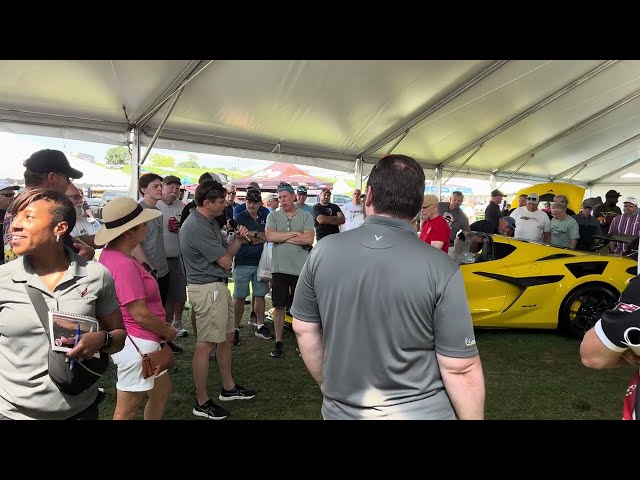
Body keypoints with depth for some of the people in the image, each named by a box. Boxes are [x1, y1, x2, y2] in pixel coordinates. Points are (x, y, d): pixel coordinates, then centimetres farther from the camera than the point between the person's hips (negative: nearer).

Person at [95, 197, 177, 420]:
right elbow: (140, 315, -24)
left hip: (138, 341, 10)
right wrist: (167, 331, -7)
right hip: (136, 343, -10)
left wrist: (162, 326, 12)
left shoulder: (113, 254, 4)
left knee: (162, 391, 23)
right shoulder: (124, 264, -26)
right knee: (127, 409, 8)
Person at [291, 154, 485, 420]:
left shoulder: (323, 252, -10)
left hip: (340, 410, 2)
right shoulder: (441, 269, -19)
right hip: (420, 412, -1)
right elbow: (462, 370, -15)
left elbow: (304, 329, 0)